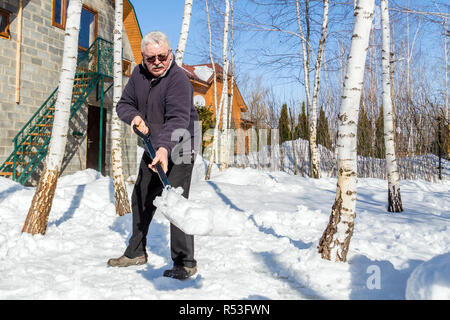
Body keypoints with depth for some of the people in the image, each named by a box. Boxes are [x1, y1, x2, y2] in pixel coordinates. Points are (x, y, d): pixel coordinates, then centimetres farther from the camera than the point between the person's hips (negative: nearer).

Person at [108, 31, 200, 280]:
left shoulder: (178, 79, -22)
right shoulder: (139, 74, 1)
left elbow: (178, 119, -35)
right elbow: (124, 104, 10)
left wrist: (165, 148, -50)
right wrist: (134, 116, -13)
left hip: (178, 150, -8)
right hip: (153, 148, 8)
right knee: (141, 199, 15)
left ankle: (185, 263, -6)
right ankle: (136, 252, 33)